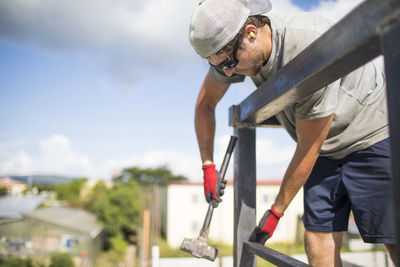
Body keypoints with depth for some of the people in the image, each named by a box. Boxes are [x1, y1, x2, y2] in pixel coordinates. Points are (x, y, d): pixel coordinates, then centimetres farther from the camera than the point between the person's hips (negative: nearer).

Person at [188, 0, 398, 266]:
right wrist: (208, 167, 2)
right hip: (327, 148, 6)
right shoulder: (230, 48, -13)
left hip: (371, 135, -6)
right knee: (319, 240, -3)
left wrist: (275, 212, -12)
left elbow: (307, 150, -23)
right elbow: (205, 104, 5)